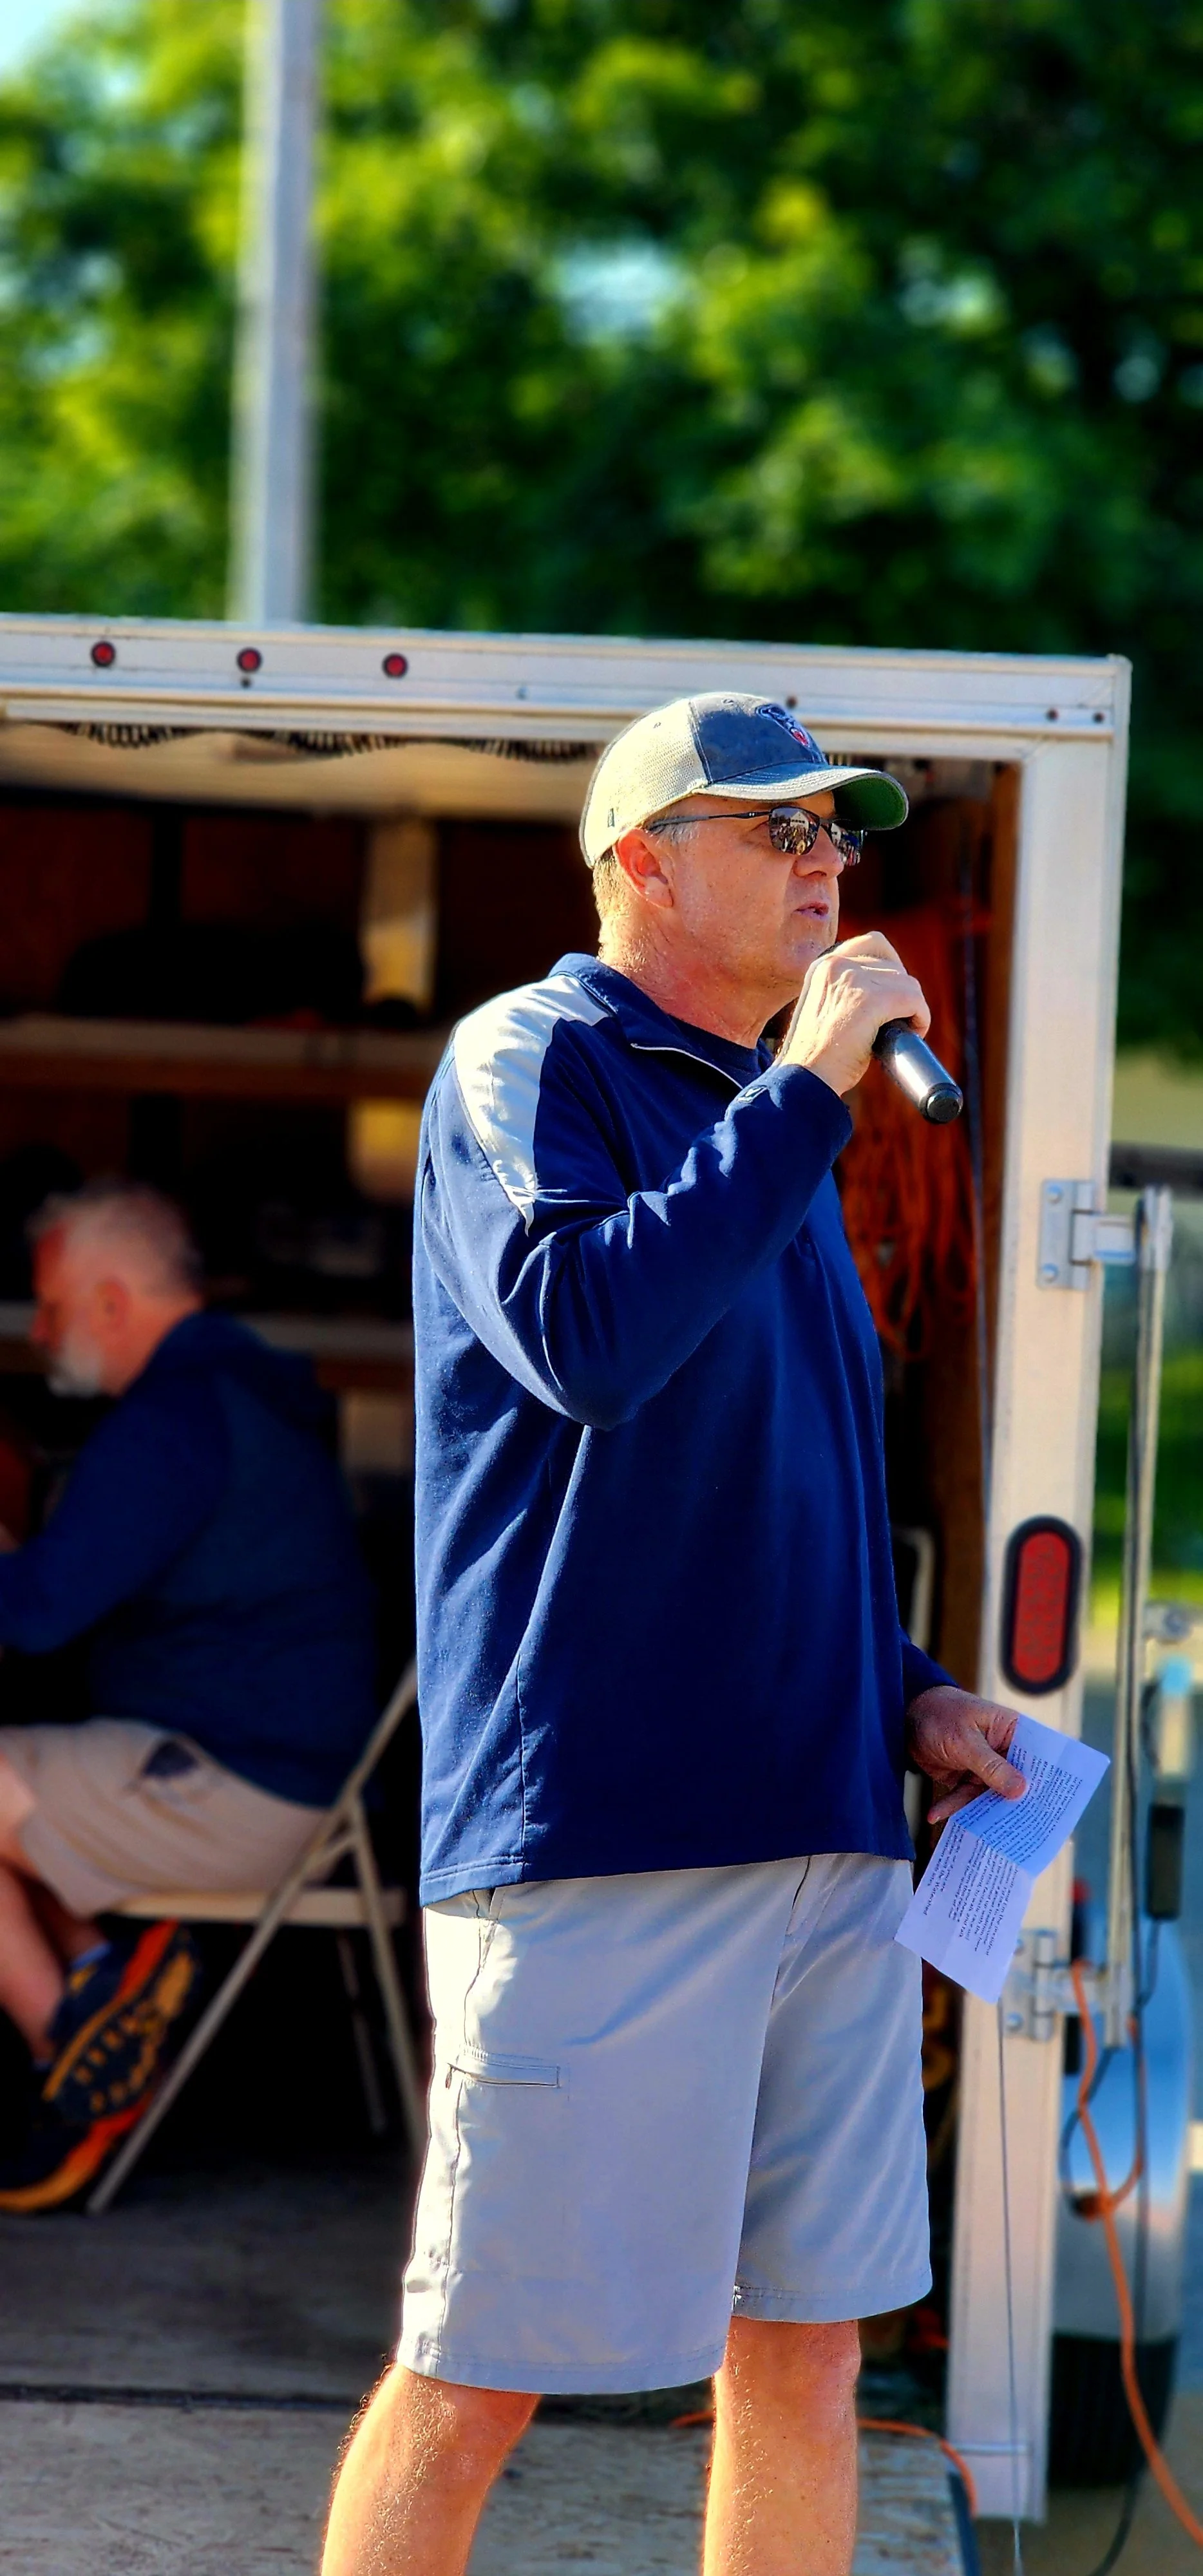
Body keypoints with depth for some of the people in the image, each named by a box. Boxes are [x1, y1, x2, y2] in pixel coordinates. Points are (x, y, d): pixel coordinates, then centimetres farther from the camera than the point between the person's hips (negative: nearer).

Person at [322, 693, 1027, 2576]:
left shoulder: (763, 1119, 20)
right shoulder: (532, 1061, -4)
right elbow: (589, 1335, -24)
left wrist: (906, 1696, 12)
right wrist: (805, 1088, -18)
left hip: (821, 1836, 8)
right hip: (600, 1835, -8)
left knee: (804, 2347, 10)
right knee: (478, 2378, -5)